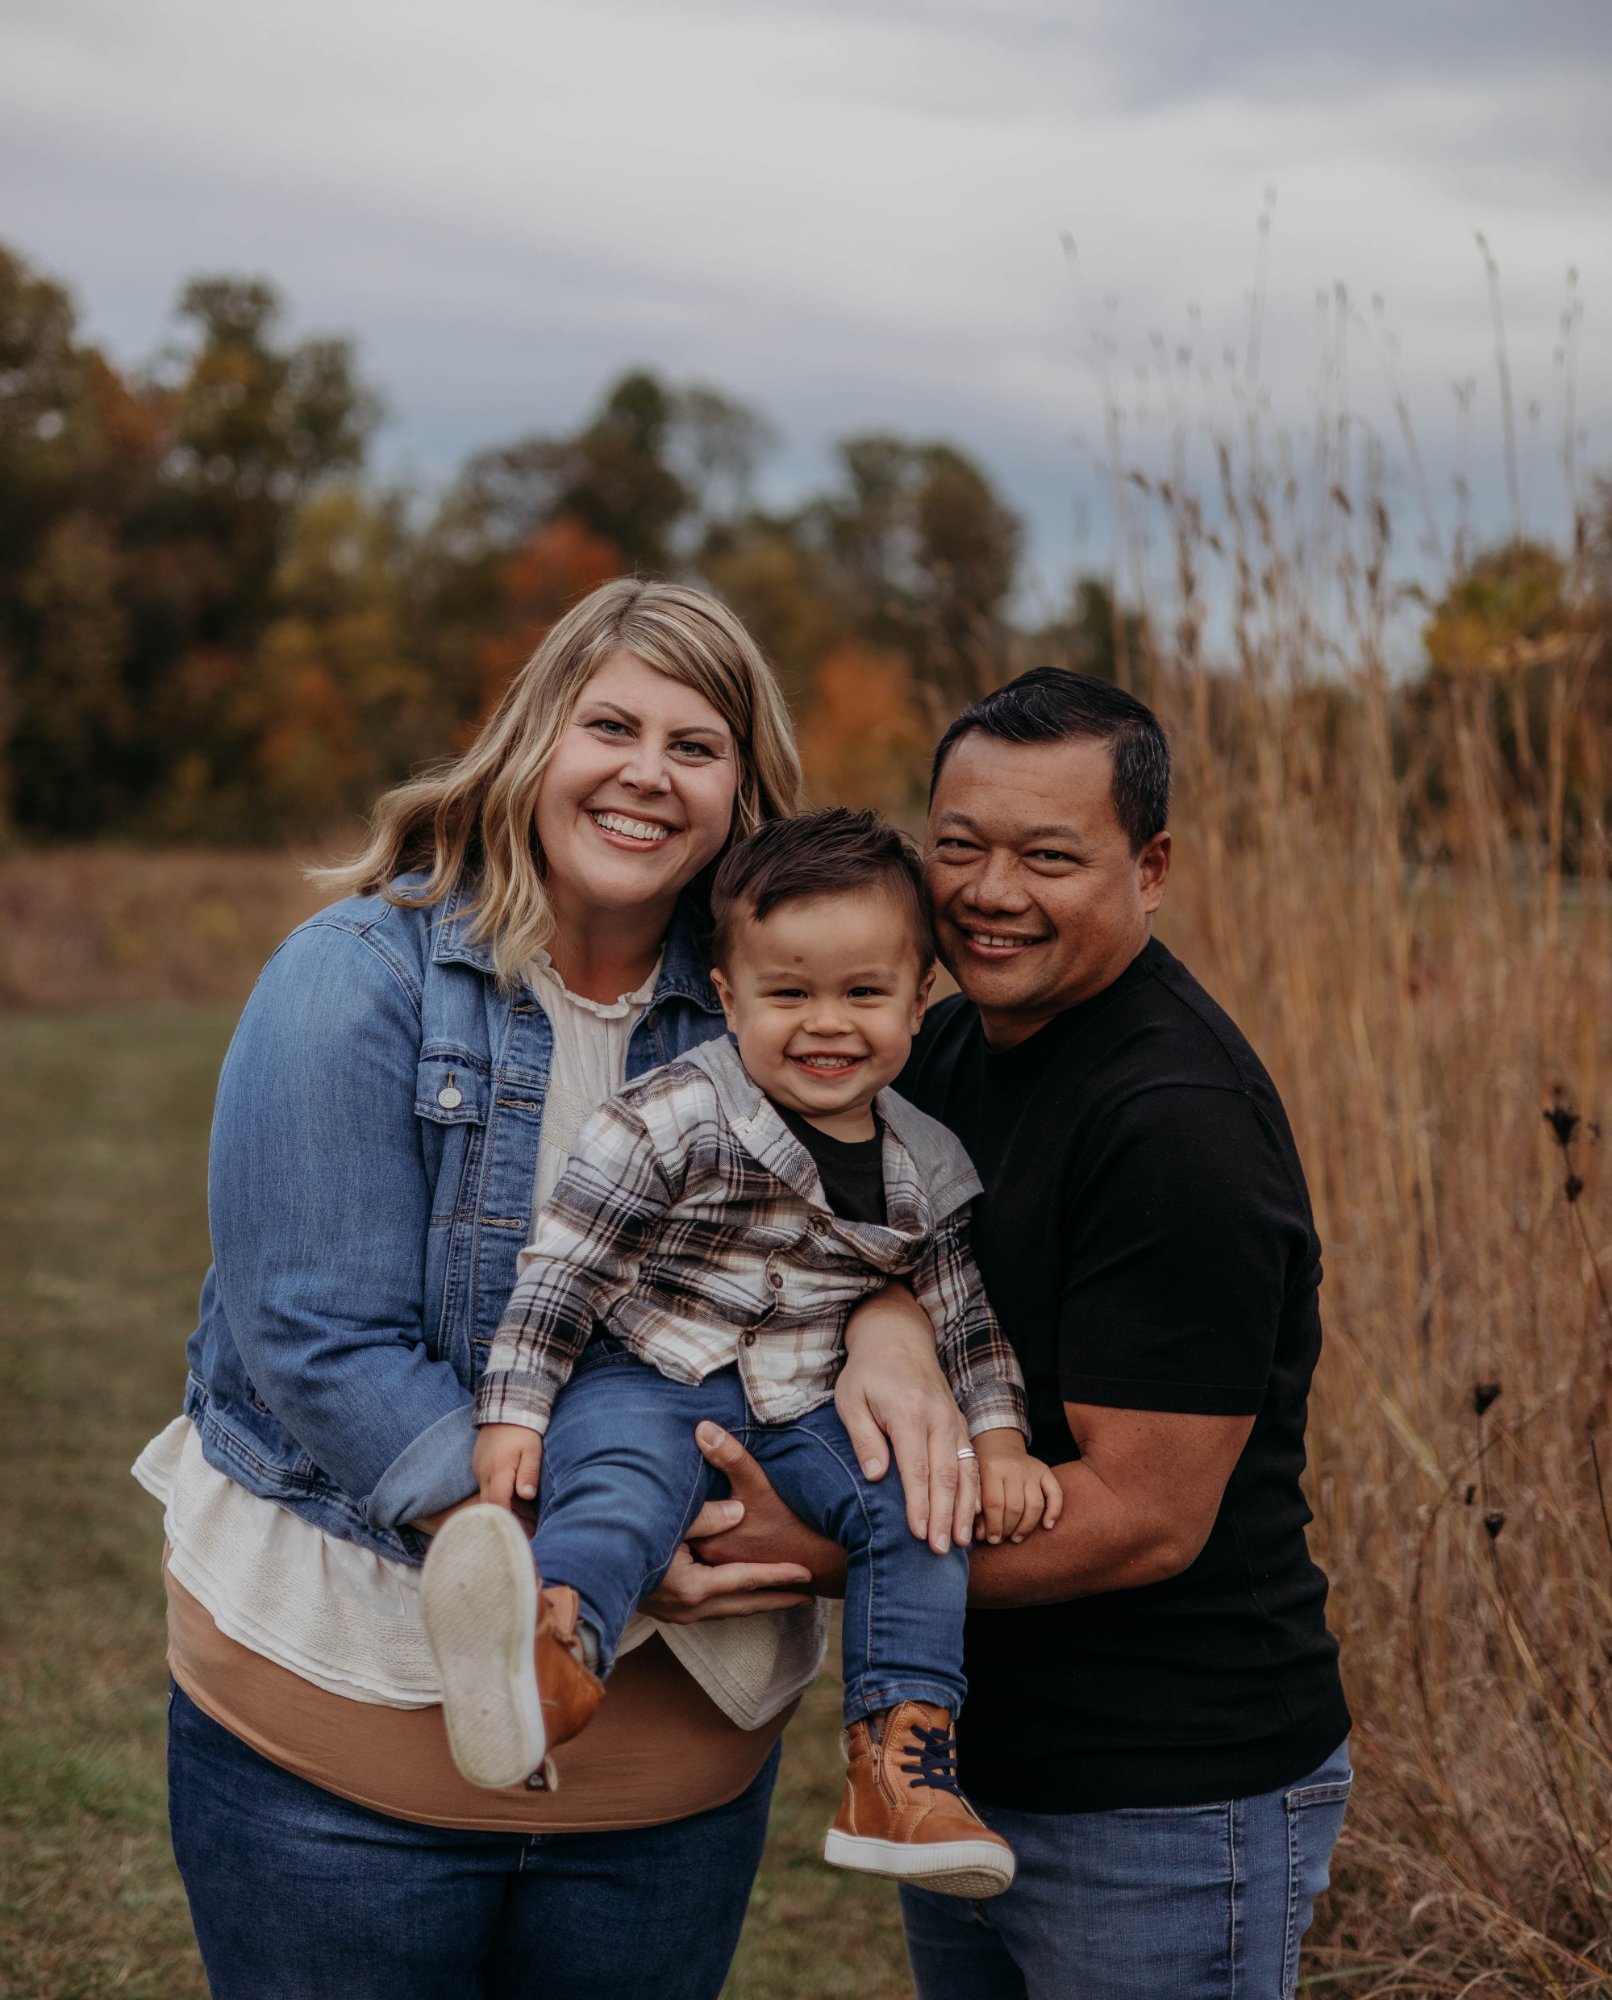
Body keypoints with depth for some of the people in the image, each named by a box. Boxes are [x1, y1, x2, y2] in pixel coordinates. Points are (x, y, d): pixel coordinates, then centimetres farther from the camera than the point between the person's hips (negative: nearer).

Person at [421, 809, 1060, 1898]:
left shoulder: (929, 1168, 5)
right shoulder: (677, 1118, -11)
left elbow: (965, 1317, 17)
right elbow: (565, 1266, -9)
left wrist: (998, 1439, 5)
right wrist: (513, 1409, -12)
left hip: (805, 1412, 5)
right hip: (645, 1385, -5)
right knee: (623, 1484, -35)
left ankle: (901, 1756, -13)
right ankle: (555, 1652, -66)